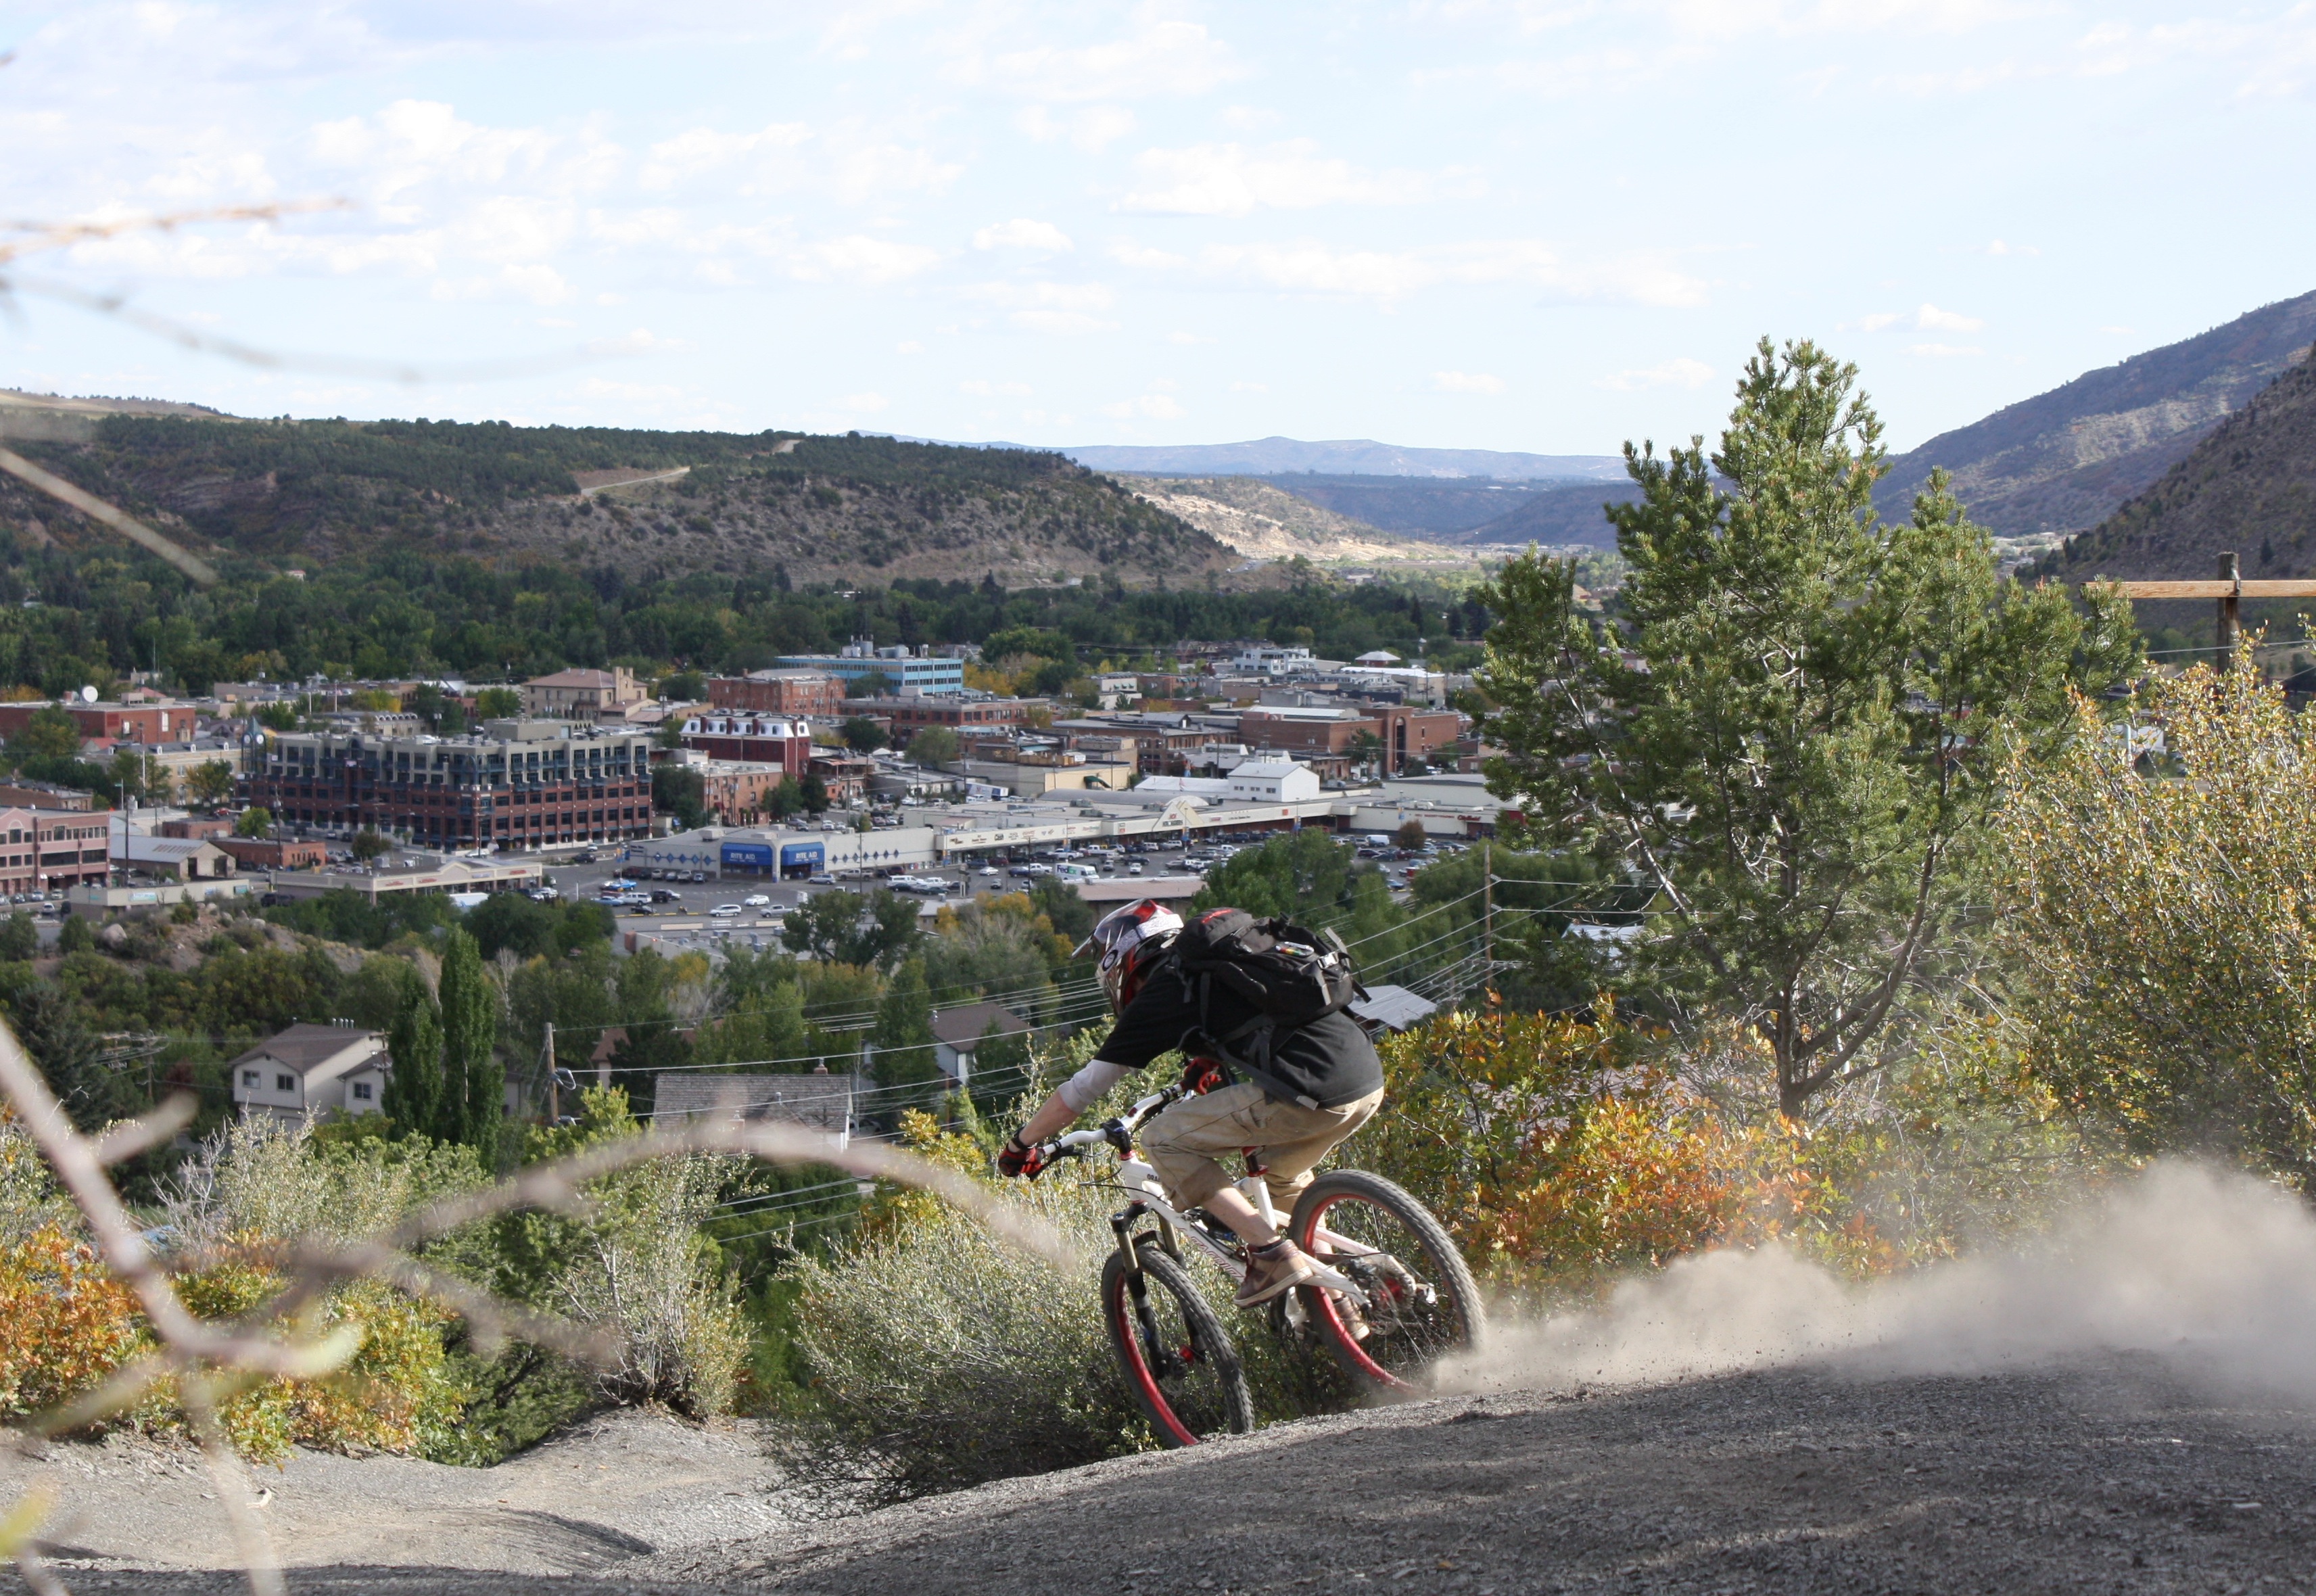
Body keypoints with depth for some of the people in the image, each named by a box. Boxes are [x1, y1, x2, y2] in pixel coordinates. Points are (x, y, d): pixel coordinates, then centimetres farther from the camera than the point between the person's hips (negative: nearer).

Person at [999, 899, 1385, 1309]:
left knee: (1162, 1140, 3)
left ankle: (1271, 1254, -3)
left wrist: (1021, 1144, 24)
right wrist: (1206, 1065, 61)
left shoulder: (1159, 997, 6)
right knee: (1282, 1174, 34)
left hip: (1311, 1095, -9)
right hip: (1372, 1082, 9)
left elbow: (1078, 1093, 11)